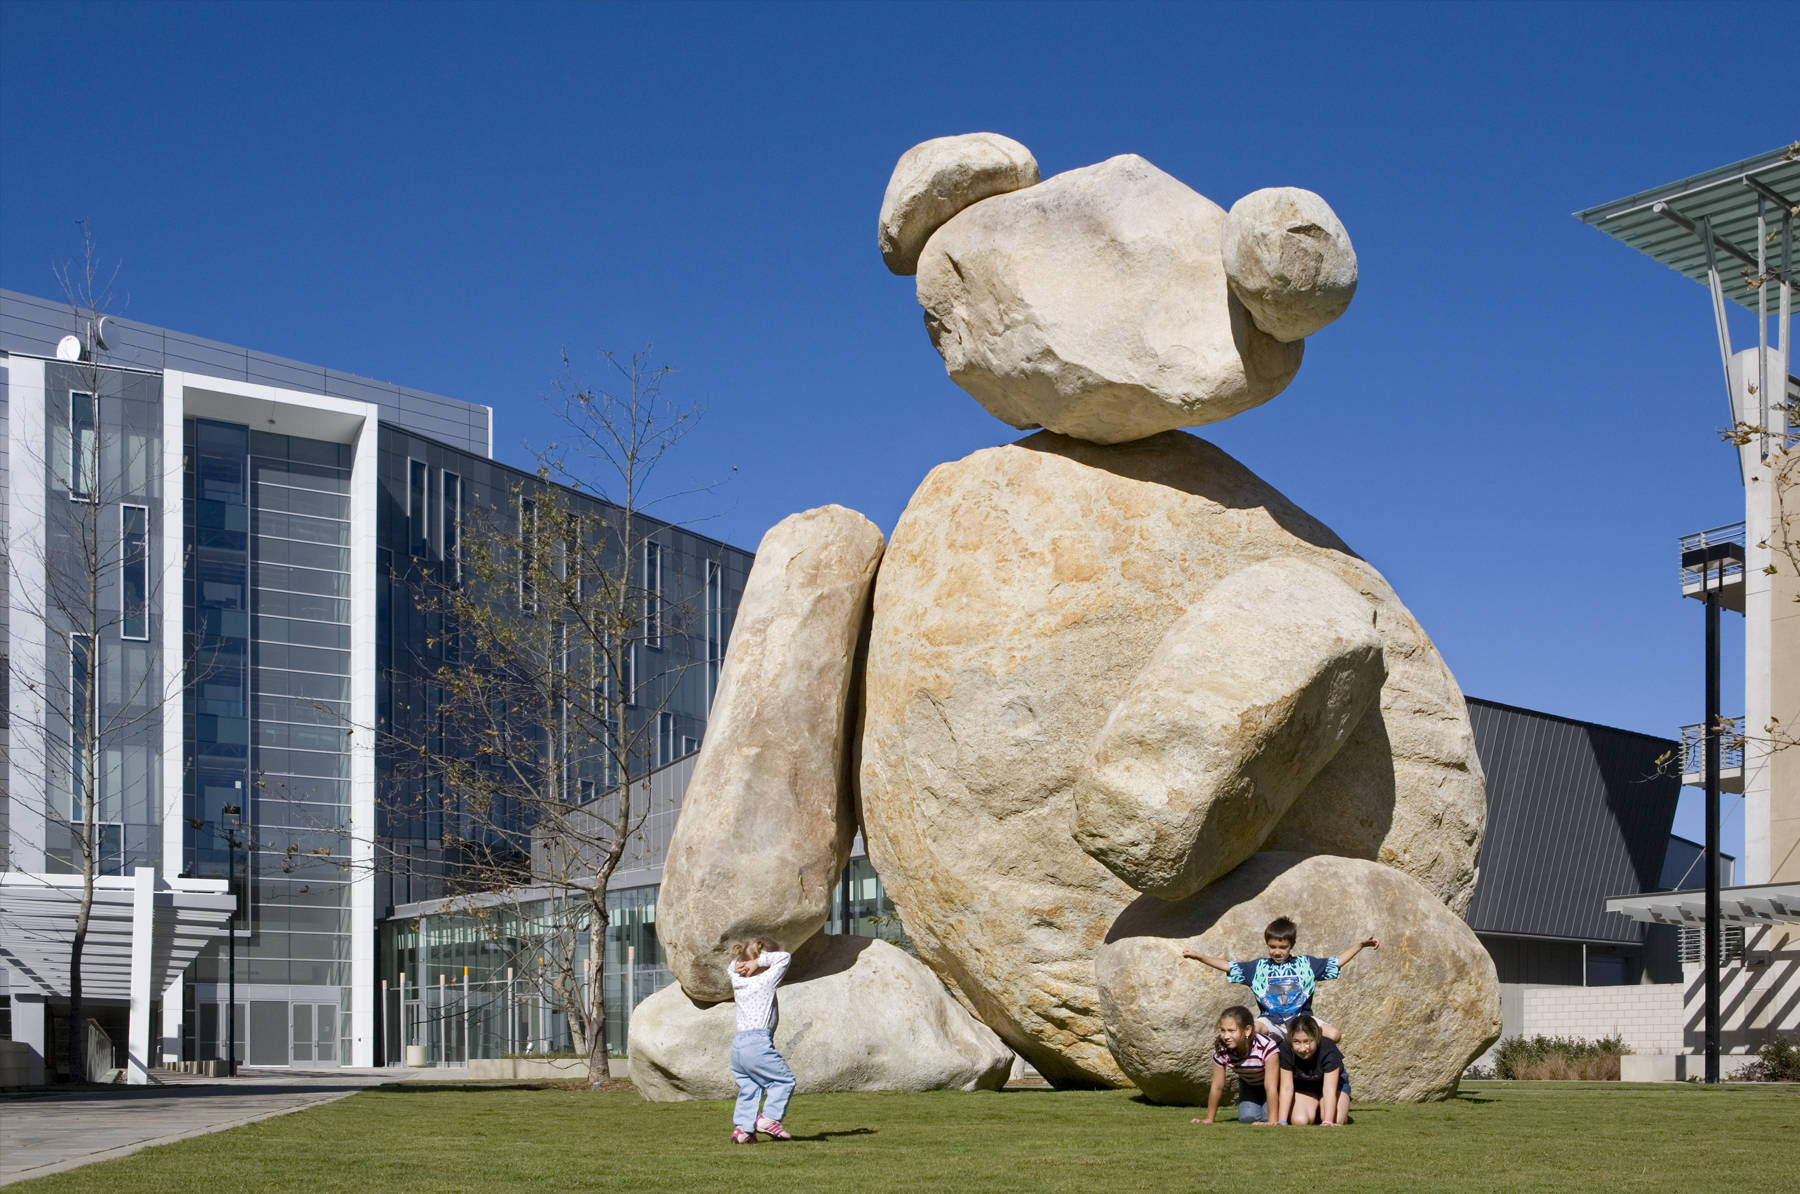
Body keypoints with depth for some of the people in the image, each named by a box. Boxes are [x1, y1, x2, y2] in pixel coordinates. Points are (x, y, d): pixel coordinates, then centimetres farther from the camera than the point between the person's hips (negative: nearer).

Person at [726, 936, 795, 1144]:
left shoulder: (737, 981, 14)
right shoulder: (767, 980, -2)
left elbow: (734, 964, 35)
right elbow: (785, 958, 5)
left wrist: (749, 961, 16)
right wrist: (759, 961, 2)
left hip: (737, 1045, 7)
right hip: (758, 1041, -7)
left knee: (748, 1088, 12)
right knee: (784, 1079, 3)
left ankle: (742, 1127, 3)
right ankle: (769, 1117, -7)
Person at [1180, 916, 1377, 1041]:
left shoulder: (1306, 964, 11)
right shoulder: (1259, 967, 11)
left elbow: (1337, 962, 14)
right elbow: (1228, 966, 10)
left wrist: (1360, 945, 6)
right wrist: (1199, 957, 1)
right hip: (1271, 1022, -1)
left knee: (1334, 1035, -24)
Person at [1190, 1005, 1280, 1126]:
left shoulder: (1267, 1046, -41)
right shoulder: (1221, 1051, -29)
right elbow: (1217, 1086, -18)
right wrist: (1209, 1119, -12)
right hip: (1248, 1085, 3)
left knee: (1266, 1117, -19)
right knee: (1246, 1118, -14)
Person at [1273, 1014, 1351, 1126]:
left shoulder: (1328, 1049, -34)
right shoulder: (1286, 1049, -29)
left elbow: (1329, 1089, -37)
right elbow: (1287, 1087, -27)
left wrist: (1328, 1122, -47)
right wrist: (1281, 1121, -35)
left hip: (1333, 1081, -1)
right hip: (1302, 1086, 1)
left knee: (1336, 1120, -26)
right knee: (1300, 1121, -25)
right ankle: (1315, 1112, 12)